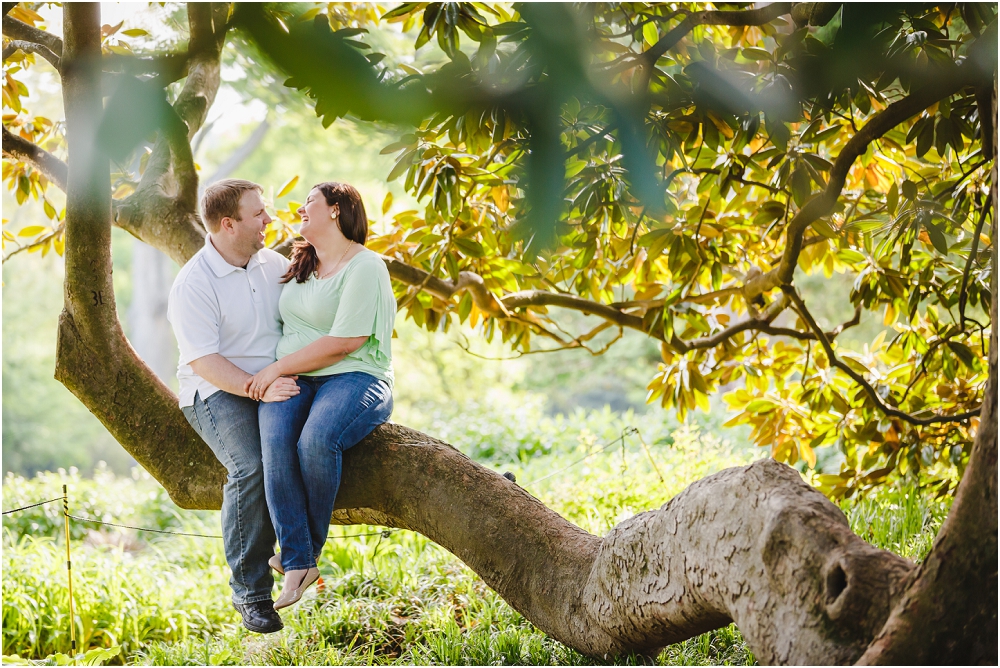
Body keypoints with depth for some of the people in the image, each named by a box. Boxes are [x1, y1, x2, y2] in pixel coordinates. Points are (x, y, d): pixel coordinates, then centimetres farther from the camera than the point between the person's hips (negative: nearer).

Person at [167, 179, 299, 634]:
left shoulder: (273, 264, 11)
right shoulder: (193, 284, -9)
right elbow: (203, 360, -16)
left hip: (279, 382, 5)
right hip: (218, 392, -5)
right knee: (252, 468, -31)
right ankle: (250, 592, -19)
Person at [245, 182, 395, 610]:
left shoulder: (364, 268, -5)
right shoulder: (299, 264, 21)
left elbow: (343, 343, -14)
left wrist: (278, 367, -12)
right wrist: (275, 376, 12)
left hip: (354, 378, -6)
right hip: (292, 380, 6)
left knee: (316, 440, -36)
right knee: (276, 442, -28)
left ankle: (309, 550, -14)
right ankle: (297, 564, -30)